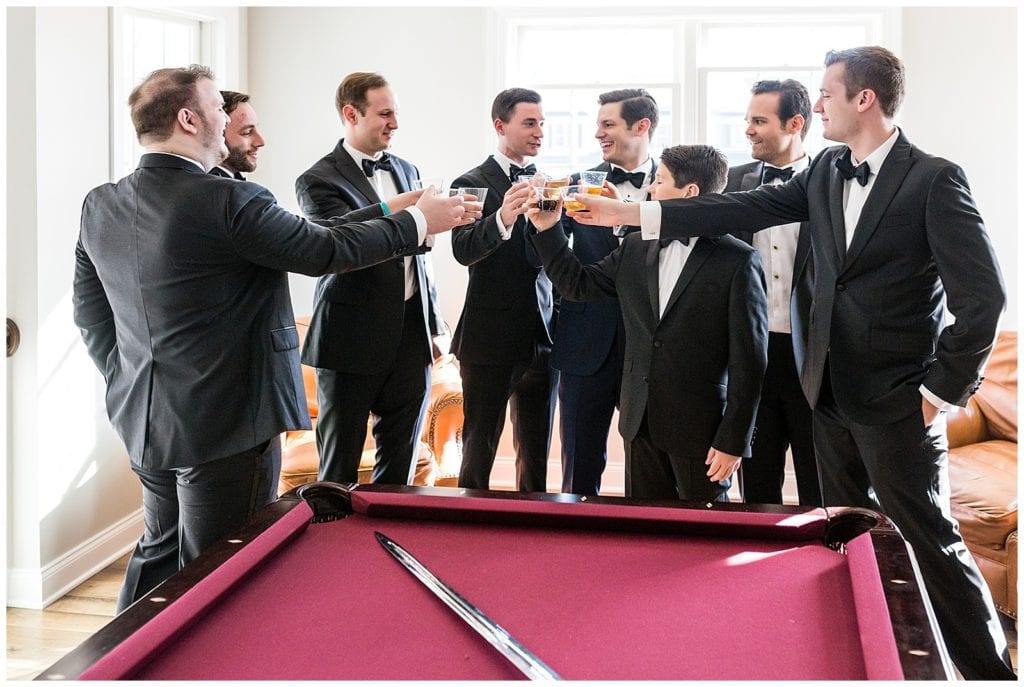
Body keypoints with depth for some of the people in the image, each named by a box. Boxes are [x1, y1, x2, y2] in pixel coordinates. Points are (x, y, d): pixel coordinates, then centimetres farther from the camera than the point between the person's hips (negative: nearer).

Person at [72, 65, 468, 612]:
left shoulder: (99, 206, 3)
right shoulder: (228, 202, -20)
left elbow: (90, 314, 11)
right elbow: (328, 250, -12)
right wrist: (418, 221, 0)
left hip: (141, 420, 8)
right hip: (225, 424, -8)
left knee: (158, 552, 23)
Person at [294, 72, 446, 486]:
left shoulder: (406, 171, 13)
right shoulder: (318, 181, -8)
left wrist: (432, 322, 17)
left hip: (411, 334, 6)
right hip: (354, 339, -6)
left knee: (400, 461, 13)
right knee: (339, 466, 5)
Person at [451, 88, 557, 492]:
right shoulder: (472, 184, -4)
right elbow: (463, 251, -22)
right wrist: (502, 220, -37)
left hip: (543, 337, 5)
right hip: (491, 338, -5)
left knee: (536, 457, 12)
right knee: (478, 452, 4)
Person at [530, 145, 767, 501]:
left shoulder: (738, 261, -10)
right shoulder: (635, 249, 9)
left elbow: (749, 360, -11)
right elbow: (577, 284, 17)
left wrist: (733, 440, -12)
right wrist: (547, 229, 6)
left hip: (702, 431, -5)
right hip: (642, 422, 5)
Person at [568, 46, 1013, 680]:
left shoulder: (934, 180, -13)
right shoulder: (827, 172, 8)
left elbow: (984, 294, -15)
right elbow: (747, 209, 4)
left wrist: (944, 389, -13)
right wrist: (631, 213, -1)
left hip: (899, 401, -7)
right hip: (834, 390, 7)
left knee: (929, 541, 0)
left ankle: (990, 667, 15)